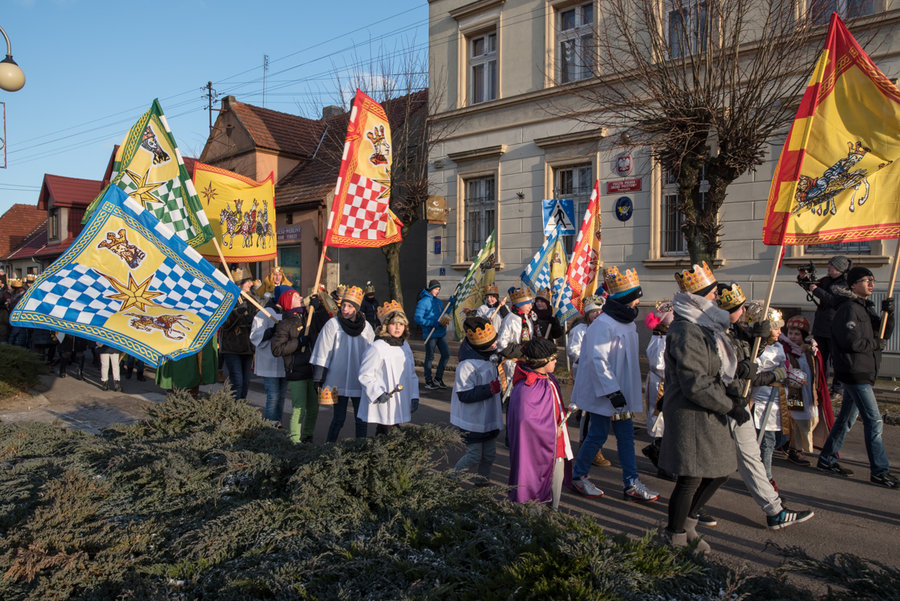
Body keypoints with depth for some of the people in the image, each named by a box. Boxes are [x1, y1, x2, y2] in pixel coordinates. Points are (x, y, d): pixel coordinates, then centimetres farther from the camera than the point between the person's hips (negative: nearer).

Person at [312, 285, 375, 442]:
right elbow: (323, 352, -5)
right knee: (339, 418, 0)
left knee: (361, 418, 6)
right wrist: (318, 379, -8)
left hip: (360, 381, 3)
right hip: (339, 380, -3)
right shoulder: (333, 324, -5)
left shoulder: (365, 326, 5)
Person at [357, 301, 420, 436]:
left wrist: (414, 397, 10)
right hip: (383, 407, -6)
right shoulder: (377, 348, -12)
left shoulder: (405, 346, 10)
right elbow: (364, 375, -11)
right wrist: (378, 393, -18)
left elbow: (412, 374, 17)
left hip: (401, 407, 7)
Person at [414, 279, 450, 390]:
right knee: (429, 357, 3)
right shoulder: (423, 302, -9)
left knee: (446, 354, 5)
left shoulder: (439, 302, 14)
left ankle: (438, 378, 20)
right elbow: (418, 319, -16)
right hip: (430, 334, -7)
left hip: (441, 333, 7)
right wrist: (434, 323, -22)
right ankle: (428, 382, 16)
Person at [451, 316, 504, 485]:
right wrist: (490, 389, -30)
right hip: (472, 420, -8)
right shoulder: (467, 365, -25)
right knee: (474, 456, -1)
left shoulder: (490, 357, 5)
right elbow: (464, 395, -26)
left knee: (490, 454, 15)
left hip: (490, 417, 8)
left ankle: (482, 482, 36)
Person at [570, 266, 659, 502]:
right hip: (602, 392, -9)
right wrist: (613, 391, -25)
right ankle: (578, 476, 19)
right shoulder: (604, 324, -20)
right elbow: (598, 360, -23)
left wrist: (621, 390, 21)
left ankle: (631, 484, 17)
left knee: (626, 435, 10)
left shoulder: (627, 322, 10)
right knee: (598, 435, 1)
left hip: (620, 390, 9)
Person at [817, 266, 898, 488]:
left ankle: (827, 459, 24)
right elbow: (852, 341, -22)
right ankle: (880, 471, 0)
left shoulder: (867, 308, 16)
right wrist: (876, 344, -7)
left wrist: (888, 313, -4)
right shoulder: (849, 308, -14)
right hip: (854, 372, -10)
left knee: (847, 418, 15)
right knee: (874, 421, -7)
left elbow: (884, 333, 12)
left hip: (863, 373, 10)